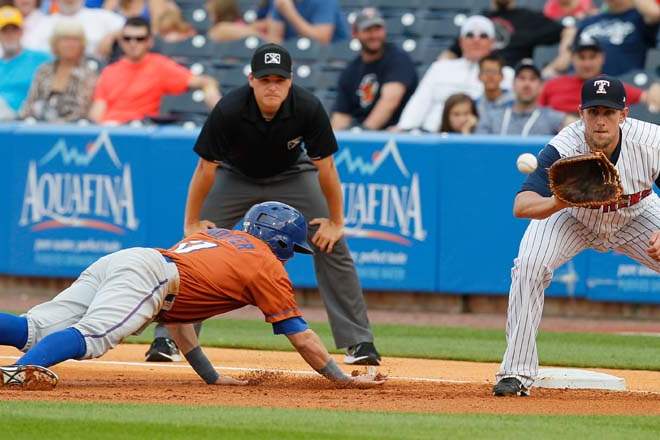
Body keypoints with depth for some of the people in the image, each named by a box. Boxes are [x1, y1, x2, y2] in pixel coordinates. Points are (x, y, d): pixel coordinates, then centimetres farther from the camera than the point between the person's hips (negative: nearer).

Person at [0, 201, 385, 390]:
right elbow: (301, 337, 18)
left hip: (116, 261, 7)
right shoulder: (269, 267, 17)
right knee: (93, 336, -32)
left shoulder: (212, 236, 39)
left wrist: (211, 376, 41)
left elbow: (176, 312, 40)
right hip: (147, 274, -7)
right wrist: (344, 379, 28)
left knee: (34, 332, -14)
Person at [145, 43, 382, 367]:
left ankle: (358, 342, -4)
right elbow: (206, 167, -22)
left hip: (292, 175, 0)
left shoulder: (309, 109, -31)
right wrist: (192, 223, -17)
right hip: (235, 175, 0)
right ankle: (168, 337, -3)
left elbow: (325, 167, -20)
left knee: (332, 247, -11)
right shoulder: (229, 110, -34)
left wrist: (336, 222, -13)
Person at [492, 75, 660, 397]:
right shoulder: (563, 149, -36)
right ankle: (517, 373, -14)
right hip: (572, 218, -2)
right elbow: (521, 205, -47)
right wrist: (560, 200, -68)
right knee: (528, 267, -25)